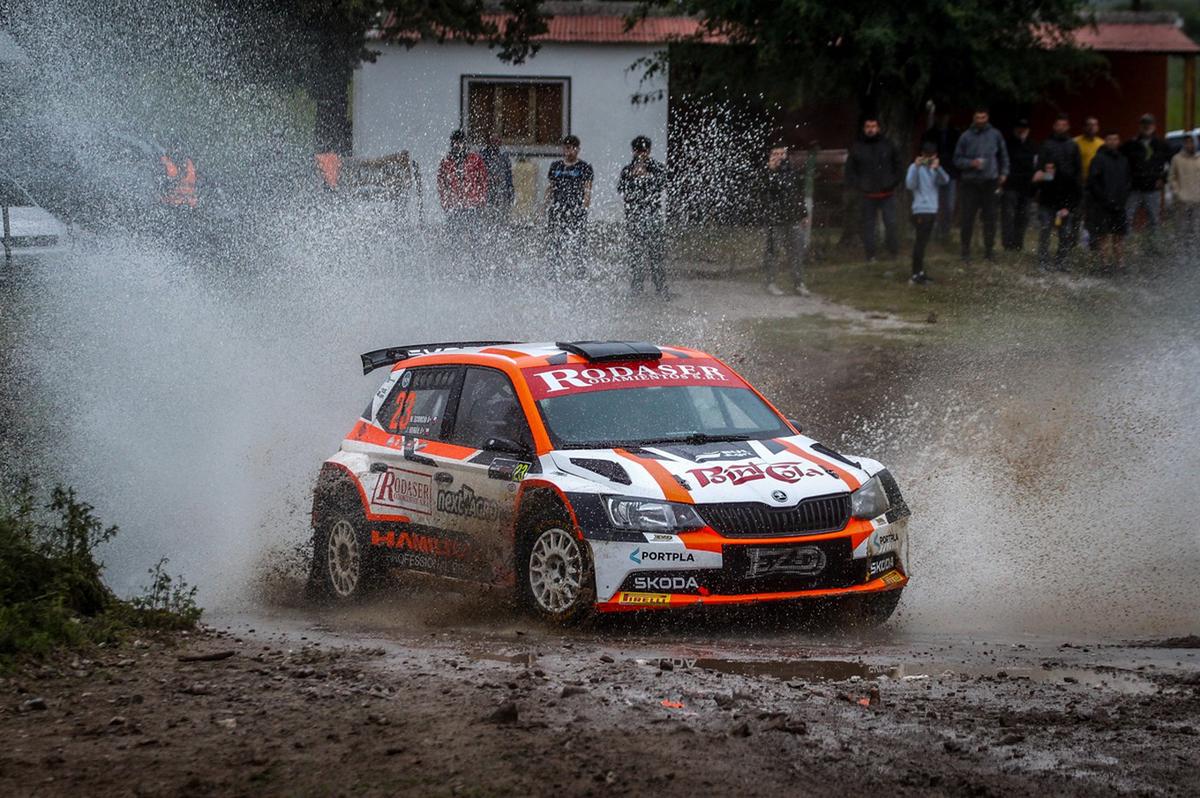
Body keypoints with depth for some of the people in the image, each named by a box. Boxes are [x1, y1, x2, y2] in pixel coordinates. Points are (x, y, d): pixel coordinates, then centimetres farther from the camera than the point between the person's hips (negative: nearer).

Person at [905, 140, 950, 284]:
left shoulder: (934, 167, 12)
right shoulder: (915, 167, -6)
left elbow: (945, 180, -4)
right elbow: (910, 185, -21)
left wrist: (938, 168, -22)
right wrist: (917, 167, -29)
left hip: (932, 210, 7)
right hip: (921, 210, -7)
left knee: (923, 241, 11)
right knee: (920, 241, -10)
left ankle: (920, 271, 16)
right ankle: (916, 274, -10)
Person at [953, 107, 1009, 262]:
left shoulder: (995, 135, 5)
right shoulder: (966, 137, 0)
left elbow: (1003, 156, 17)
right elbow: (957, 159, 4)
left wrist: (1004, 173, 10)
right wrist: (971, 163, -12)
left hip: (989, 182, 1)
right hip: (970, 183, -1)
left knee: (990, 217, 4)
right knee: (968, 218, -3)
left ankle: (989, 250, 14)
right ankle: (966, 251, 5)